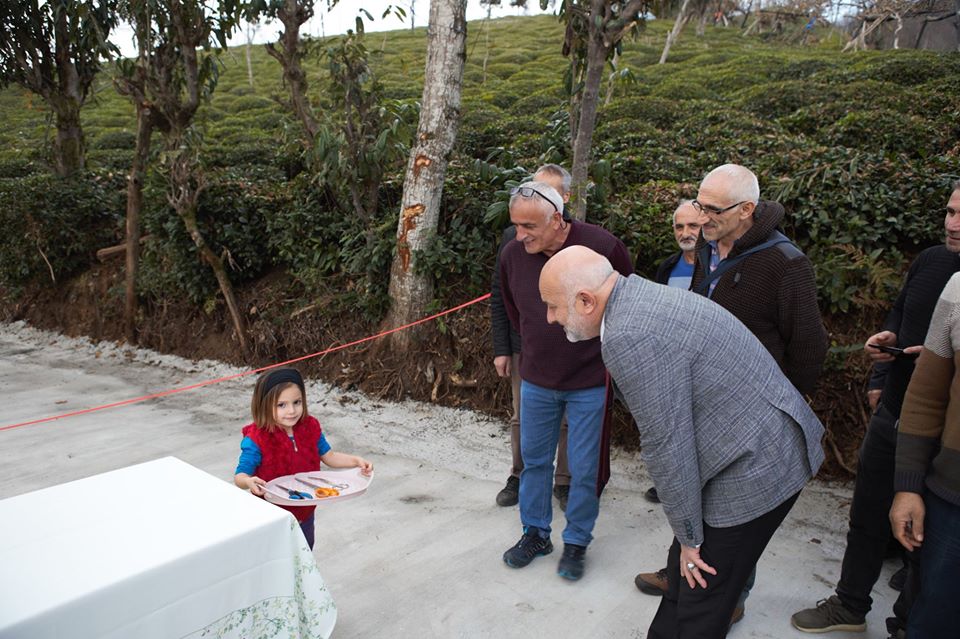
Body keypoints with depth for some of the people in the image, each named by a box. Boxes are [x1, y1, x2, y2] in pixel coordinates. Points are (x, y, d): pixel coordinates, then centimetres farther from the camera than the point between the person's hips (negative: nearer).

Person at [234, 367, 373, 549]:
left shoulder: (310, 427, -8)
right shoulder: (256, 439, -23)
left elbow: (328, 456, 3)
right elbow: (240, 476, -20)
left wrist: (356, 461, -12)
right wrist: (249, 482, -43)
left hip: (305, 514, 5)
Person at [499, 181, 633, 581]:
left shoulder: (603, 247, -20)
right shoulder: (512, 255, -9)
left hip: (588, 382, -3)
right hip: (536, 379, 3)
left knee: (583, 469, 7)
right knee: (534, 459, 15)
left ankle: (577, 542, 28)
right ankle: (535, 533, 34)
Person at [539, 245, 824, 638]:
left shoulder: (630, 338, -27)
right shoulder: (643, 297, 5)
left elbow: (667, 446, -21)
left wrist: (690, 538, -7)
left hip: (755, 469, -9)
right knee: (682, 576, 21)